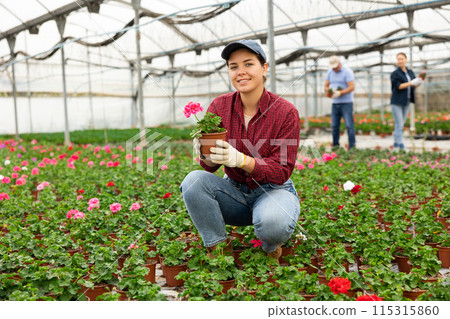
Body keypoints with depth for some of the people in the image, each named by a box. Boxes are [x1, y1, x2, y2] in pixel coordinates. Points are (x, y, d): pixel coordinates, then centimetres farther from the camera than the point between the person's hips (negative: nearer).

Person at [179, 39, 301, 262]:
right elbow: (211, 166, -4)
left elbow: (282, 171, -17)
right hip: (235, 191, 3)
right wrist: (207, 156, -30)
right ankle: (219, 248, -8)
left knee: (272, 221, -36)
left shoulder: (285, 112, -15)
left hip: (273, 191, -3)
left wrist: (240, 159, -34)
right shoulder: (219, 106, -5)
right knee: (194, 180, -24)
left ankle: (271, 249, 3)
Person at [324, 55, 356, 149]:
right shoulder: (330, 72, 10)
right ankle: (335, 147, 12)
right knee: (334, 126, 5)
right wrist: (328, 92, -11)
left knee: (349, 125, -7)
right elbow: (326, 86, 12)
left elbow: (352, 87, -16)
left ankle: (352, 147, -4)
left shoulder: (347, 72, -8)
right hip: (335, 103, 5)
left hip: (346, 103, -5)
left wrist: (340, 93, -26)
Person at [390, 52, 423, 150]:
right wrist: (411, 83, -24)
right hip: (397, 102, -6)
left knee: (401, 124, 9)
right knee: (399, 125, -8)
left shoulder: (410, 72, 11)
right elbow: (398, 86, -16)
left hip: (406, 102, 6)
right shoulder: (395, 73, -6)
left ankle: (396, 145, 16)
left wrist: (419, 83, -10)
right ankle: (401, 146, -9)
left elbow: (413, 86, 11)